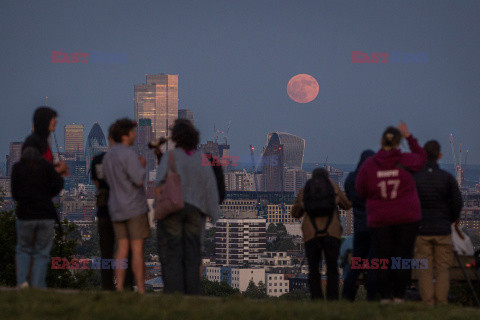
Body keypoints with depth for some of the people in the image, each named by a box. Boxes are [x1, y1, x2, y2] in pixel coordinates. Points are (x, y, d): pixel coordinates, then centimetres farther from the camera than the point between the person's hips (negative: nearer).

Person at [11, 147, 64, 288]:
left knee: (23, 250, 17)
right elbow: (58, 183, -4)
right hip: (46, 214, 0)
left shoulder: (17, 167, 7)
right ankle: (37, 286, -3)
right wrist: (47, 196, 11)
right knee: (41, 254, 7)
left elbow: (15, 194, 8)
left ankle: (22, 281, -1)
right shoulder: (45, 165, 7)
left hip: (25, 214, 0)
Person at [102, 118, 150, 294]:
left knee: (122, 248, 7)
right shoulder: (128, 154, -16)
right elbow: (139, 180, -19)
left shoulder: (108, 156, 11)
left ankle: (119, 288, 1)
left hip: (116, 208, 7)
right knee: (137, 248, -5)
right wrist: (142, 167, 1)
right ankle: (141, 290, -6)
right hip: (134, 207, -7)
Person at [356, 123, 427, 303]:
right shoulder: (405, 161, -7)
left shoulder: (369, 165, -5)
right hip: (407, 218, -1)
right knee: (403, 256, 2)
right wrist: (409, 137, 20)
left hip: (379, 219, 1)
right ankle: (399, 295, -2)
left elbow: (361, 192, 3)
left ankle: (385, 295, 1)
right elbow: (421, 159, 17)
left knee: (383, 258, 5)